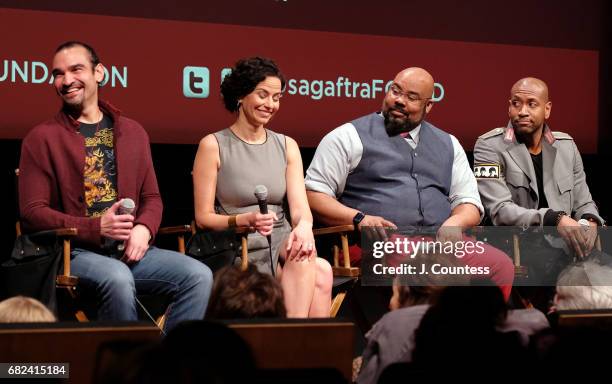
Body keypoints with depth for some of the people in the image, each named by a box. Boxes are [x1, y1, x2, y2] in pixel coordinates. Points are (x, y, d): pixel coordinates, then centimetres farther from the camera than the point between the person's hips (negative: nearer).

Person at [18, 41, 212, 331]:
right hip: (75, 252, -4)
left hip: (131, 250, 4)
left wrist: (144, 229, -6)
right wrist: (96, 228, -16)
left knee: (199, 276, -20)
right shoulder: (41, 138, 3)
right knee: (118, 278, -37)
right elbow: (32, 212, -3)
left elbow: (151, 197, 19)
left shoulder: (132, 132, 17)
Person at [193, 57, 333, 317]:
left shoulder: (287, 146, 16)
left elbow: (300, 207, 4)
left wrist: (304, 226, -21)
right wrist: (246, 220, -21)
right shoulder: (213, 146, 2)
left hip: (282, 246, 4)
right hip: (239, 250, -4)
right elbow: (203, 217, -2)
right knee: (320, 272, -30)